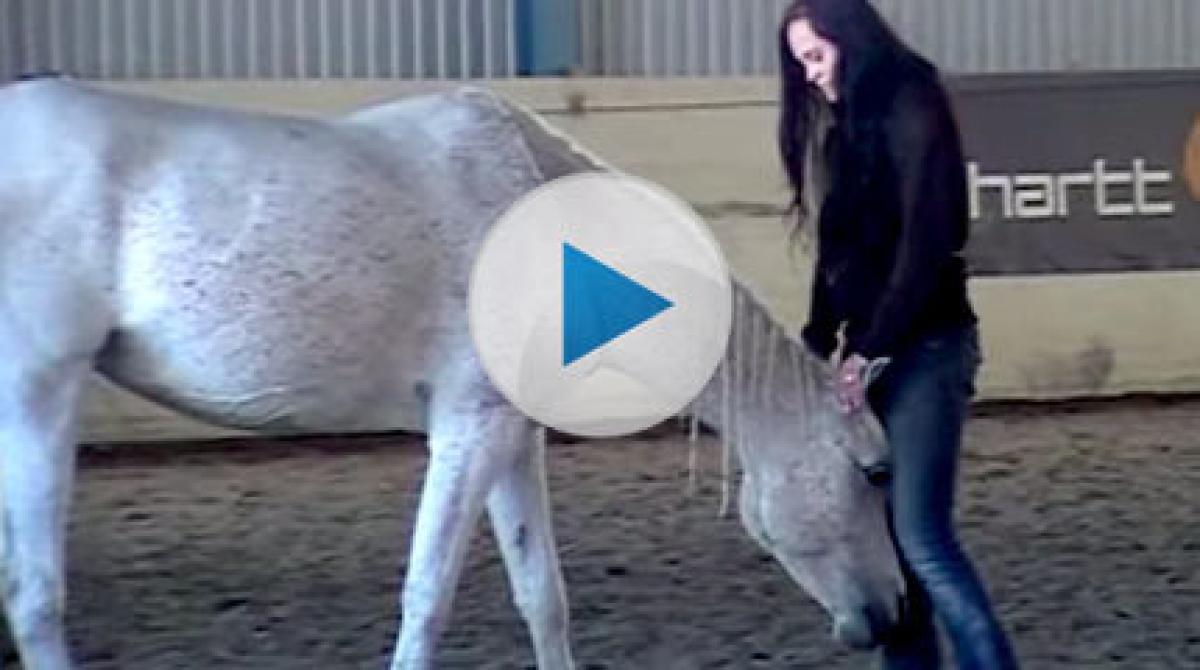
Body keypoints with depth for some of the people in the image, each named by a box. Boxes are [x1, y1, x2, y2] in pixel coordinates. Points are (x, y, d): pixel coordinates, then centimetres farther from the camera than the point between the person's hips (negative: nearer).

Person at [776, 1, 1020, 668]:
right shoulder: (842, 125, 15)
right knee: (882, 530, 6)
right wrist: (819, 342, 6)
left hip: (923, 348, -8)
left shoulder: (912, 108, -10)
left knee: (922, 534, -15)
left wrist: (868, 352, -18)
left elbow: (925, 245, -16)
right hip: (870, 350, 8)